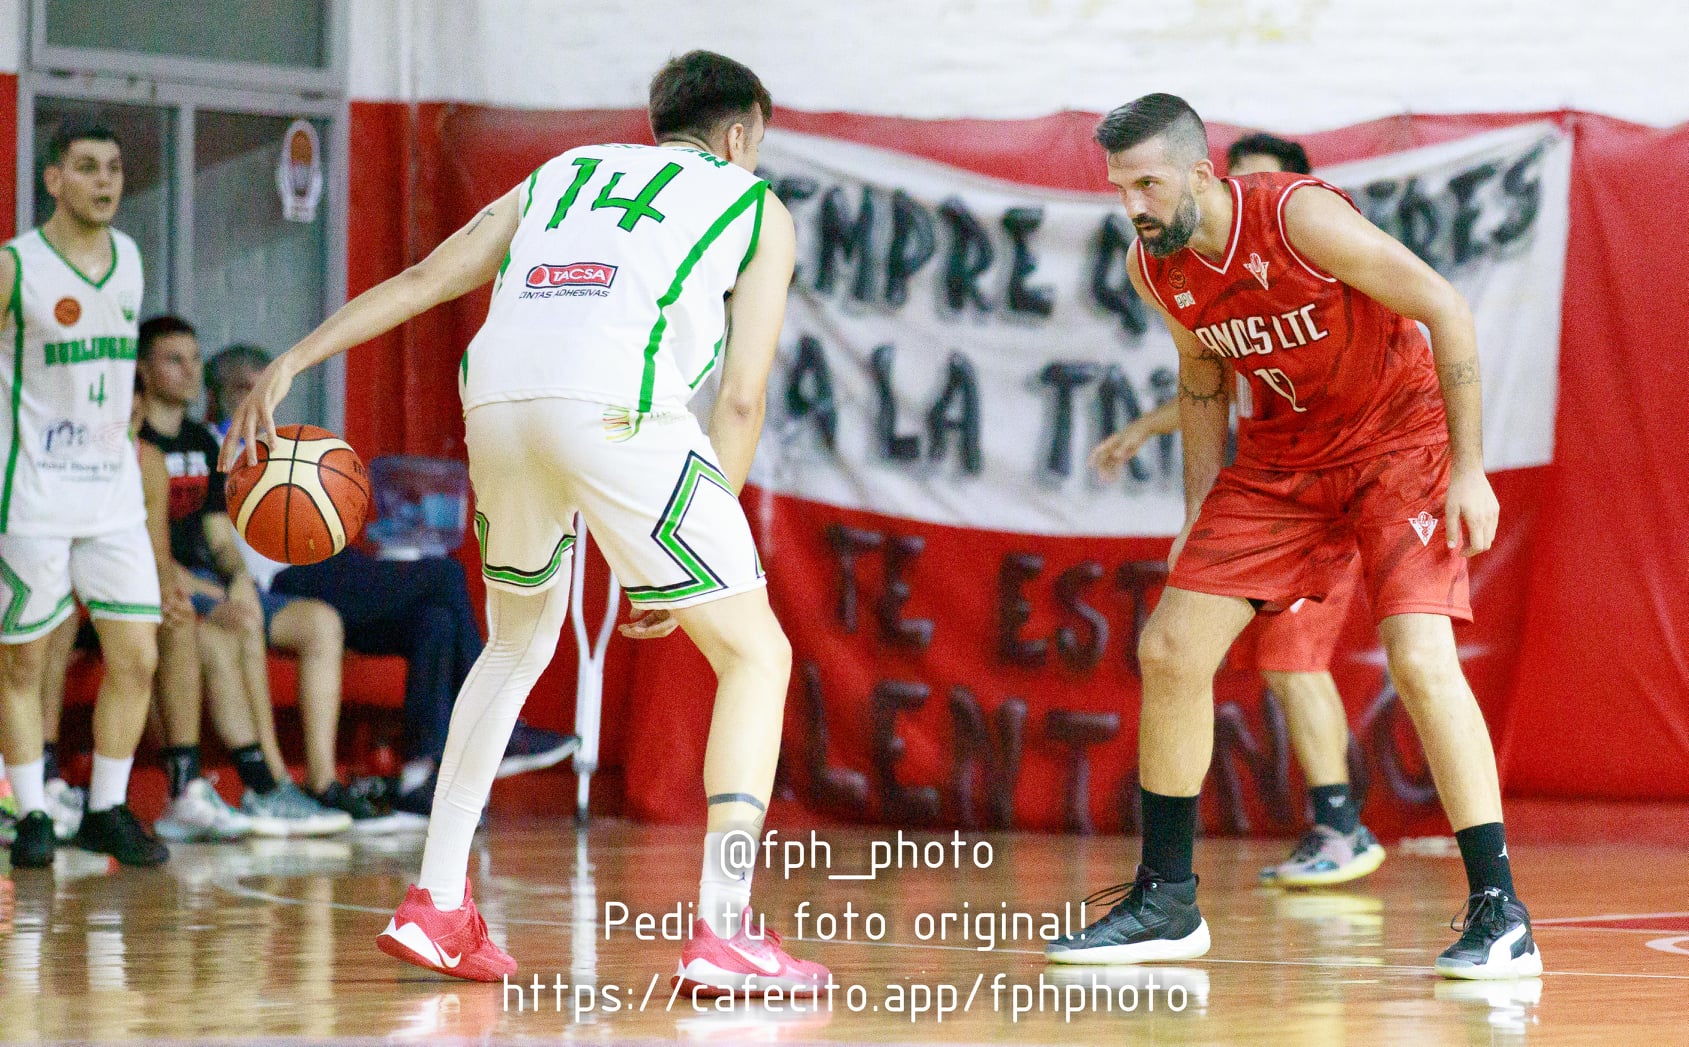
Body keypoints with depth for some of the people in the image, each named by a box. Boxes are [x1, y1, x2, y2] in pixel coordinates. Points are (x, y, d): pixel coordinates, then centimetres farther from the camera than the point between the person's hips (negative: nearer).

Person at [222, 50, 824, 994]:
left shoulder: (564, 175, 34)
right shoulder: (759, 210, 22)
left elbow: (421, 282, 24)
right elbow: (741, 396, 13)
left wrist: (291, 364, 21)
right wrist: (692, 561, 17)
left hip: (497, 396, 5)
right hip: (621, 407, -5)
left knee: (518, 646, 28)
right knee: (757, 655, 6)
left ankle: (438, 907, 26)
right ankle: (725, 931, -8)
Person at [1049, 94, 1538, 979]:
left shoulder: (1300, 216, -26)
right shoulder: (1152, 268, -7)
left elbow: (1446, 309, -20)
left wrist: (1467, 468, -20)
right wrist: (1200, 516, 9)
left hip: (1399, 436, -6)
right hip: (1282, 455, 6)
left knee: (1420, 659, -23)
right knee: (1169, 651, -1)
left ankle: (1500, 915, -17)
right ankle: (1166, 904, 13)